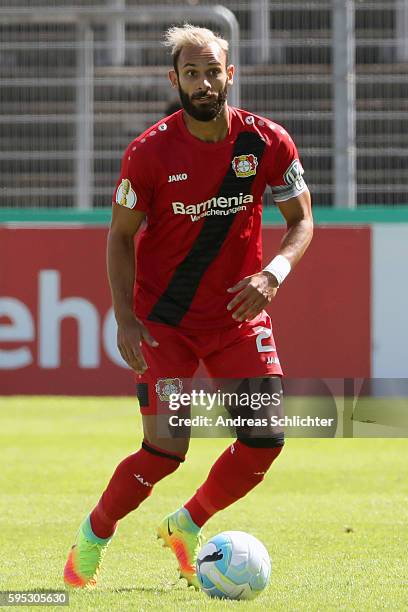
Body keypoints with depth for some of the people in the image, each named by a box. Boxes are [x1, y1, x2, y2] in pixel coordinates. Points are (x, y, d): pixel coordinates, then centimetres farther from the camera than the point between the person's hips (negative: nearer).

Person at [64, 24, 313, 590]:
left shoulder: (268, 143, -7)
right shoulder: (150, 151, -12)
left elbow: (301, 220, 3)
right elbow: (121, 235, -2)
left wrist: (273, 273, -17)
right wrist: (125, 319, -13)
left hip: (239, 313, 3)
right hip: (164, 319, -3)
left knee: (265, 440, -7)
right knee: (167, 448, -14)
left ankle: (186, 528, 19)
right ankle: (92, 539, 11)